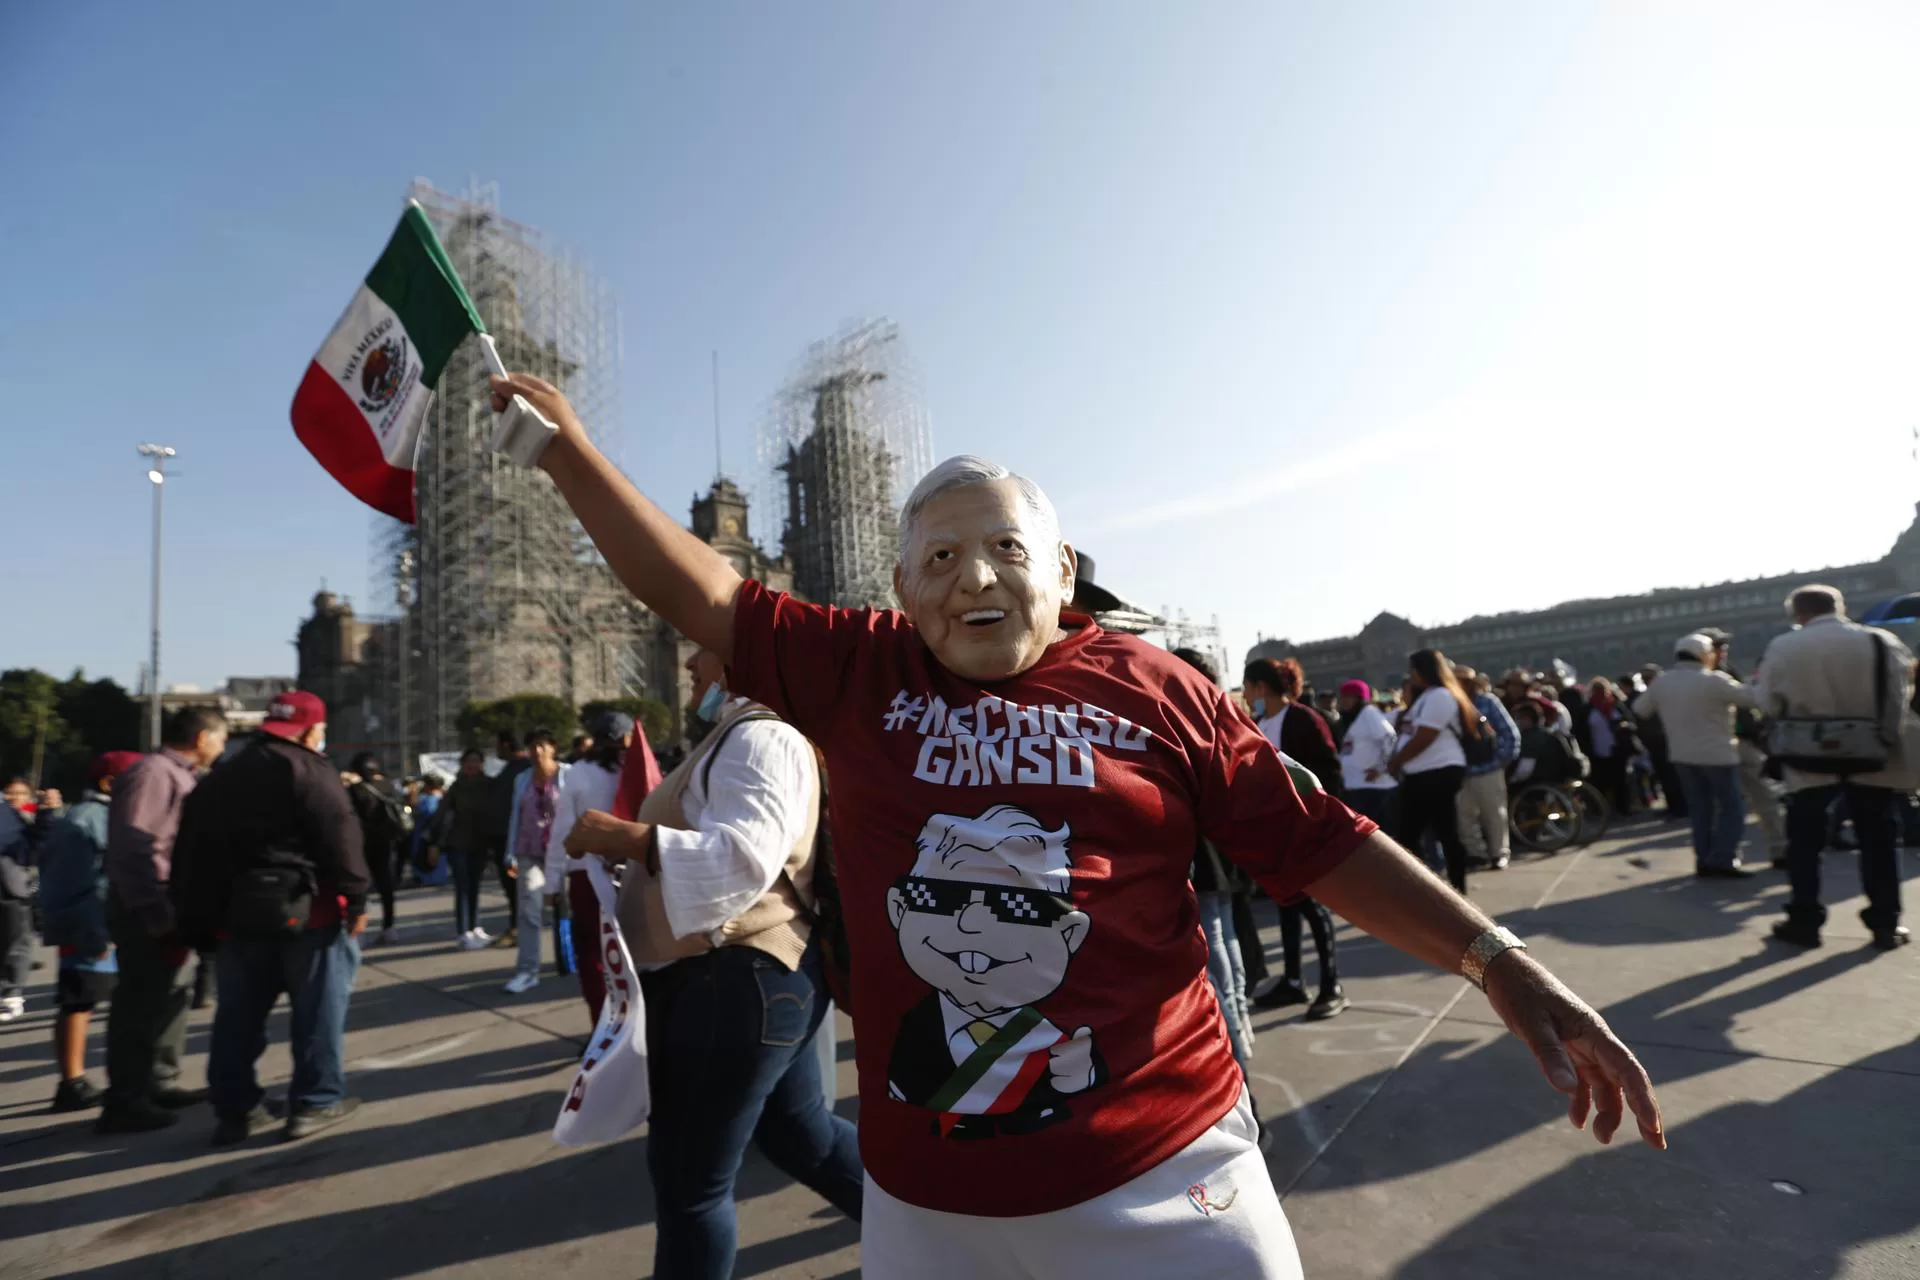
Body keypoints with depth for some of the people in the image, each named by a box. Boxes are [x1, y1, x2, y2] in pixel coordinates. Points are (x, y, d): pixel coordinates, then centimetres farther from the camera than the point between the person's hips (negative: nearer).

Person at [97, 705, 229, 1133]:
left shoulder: (180, 775, 15)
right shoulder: (153, 772, -17)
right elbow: (136, 846, -25)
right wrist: (153, 909, -25)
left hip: (167, 907, 10)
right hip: (150, 912, -10)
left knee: (171, 993, 17)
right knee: (141, 1003, -4)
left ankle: (160, 1083, 28)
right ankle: (124, 1101, 5)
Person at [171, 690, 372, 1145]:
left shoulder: (220, 779, 17)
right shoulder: (310, 771, -8)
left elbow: (194, 855, 18)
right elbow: (340, 838, -17)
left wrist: (199, 922, 21)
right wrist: (356, 899, -12)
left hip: (235, 914, 7)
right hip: (306, 911, -7)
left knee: (237, 1016, 13)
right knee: (318, 1009, 2)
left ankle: (236, 1111, 19)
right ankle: (315, 1103, 6)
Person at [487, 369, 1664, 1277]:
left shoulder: (1155, 690, -5)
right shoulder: (858, 675, -1)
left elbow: (1317, 841, -2)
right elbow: (699, 594, 1)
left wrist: (1499, 962, -6)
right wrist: (567, 442, -1)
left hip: (1159, 1173, -1)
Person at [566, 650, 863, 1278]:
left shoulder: (758, 738, -16)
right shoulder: (740, 737, 19)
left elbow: (742, 858, -29)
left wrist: (622, 838, -24)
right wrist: (626, 840, 14)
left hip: (734, 982, -11)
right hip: (751, 977, 11)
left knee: (689, 1180, 4)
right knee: (805, 1134, 23)